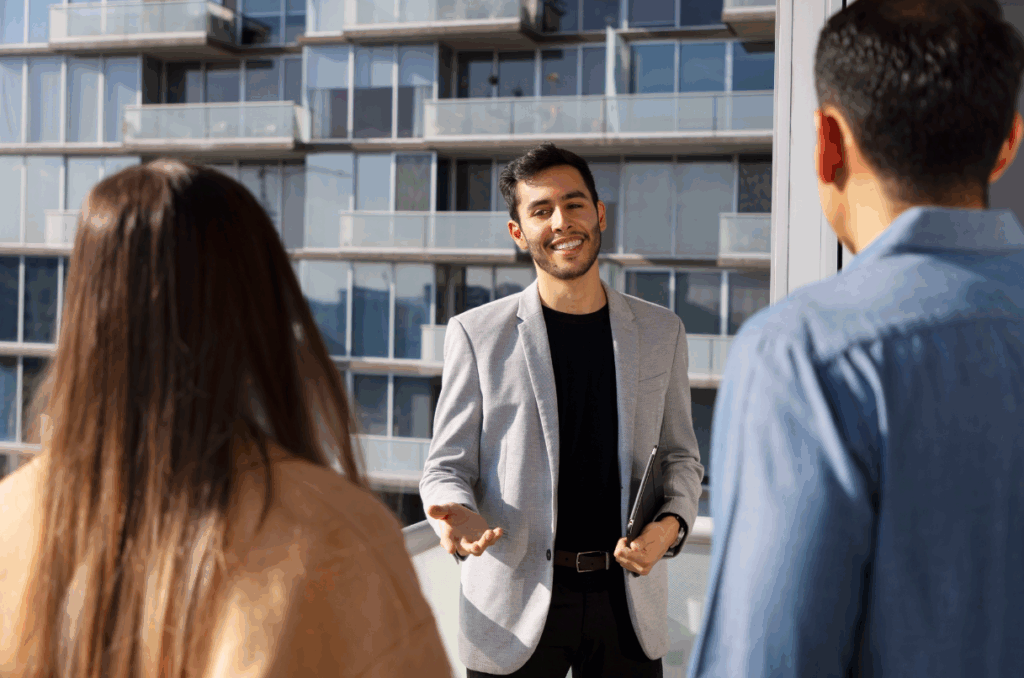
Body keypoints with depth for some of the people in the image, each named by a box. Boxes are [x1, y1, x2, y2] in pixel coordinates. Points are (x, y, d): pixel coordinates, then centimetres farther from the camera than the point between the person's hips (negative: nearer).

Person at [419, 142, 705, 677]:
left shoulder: (661, 332, 6)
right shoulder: (477, 333, -2)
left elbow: (679, 456, 12)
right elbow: (447, 466, 0)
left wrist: (672, 522, -9)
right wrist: (457, 514, -23)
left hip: (628, 597, 2)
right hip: (515, 609, -2)